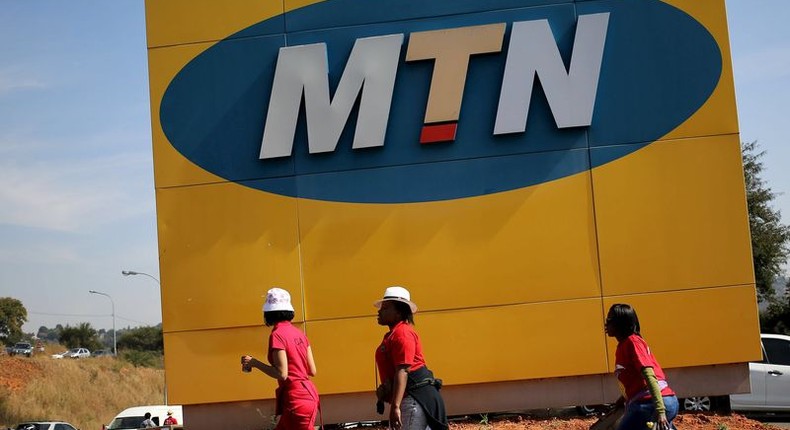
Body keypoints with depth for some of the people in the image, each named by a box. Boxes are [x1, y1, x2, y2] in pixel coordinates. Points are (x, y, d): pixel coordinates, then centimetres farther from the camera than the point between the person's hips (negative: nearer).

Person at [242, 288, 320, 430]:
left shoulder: (277, 335, -12)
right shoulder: (298, 333, 10)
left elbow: (282, 374, -18)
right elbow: (312, 371, 10)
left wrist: (254, 362, -9)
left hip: (296, 400, -8)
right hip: (308, 394, 8)